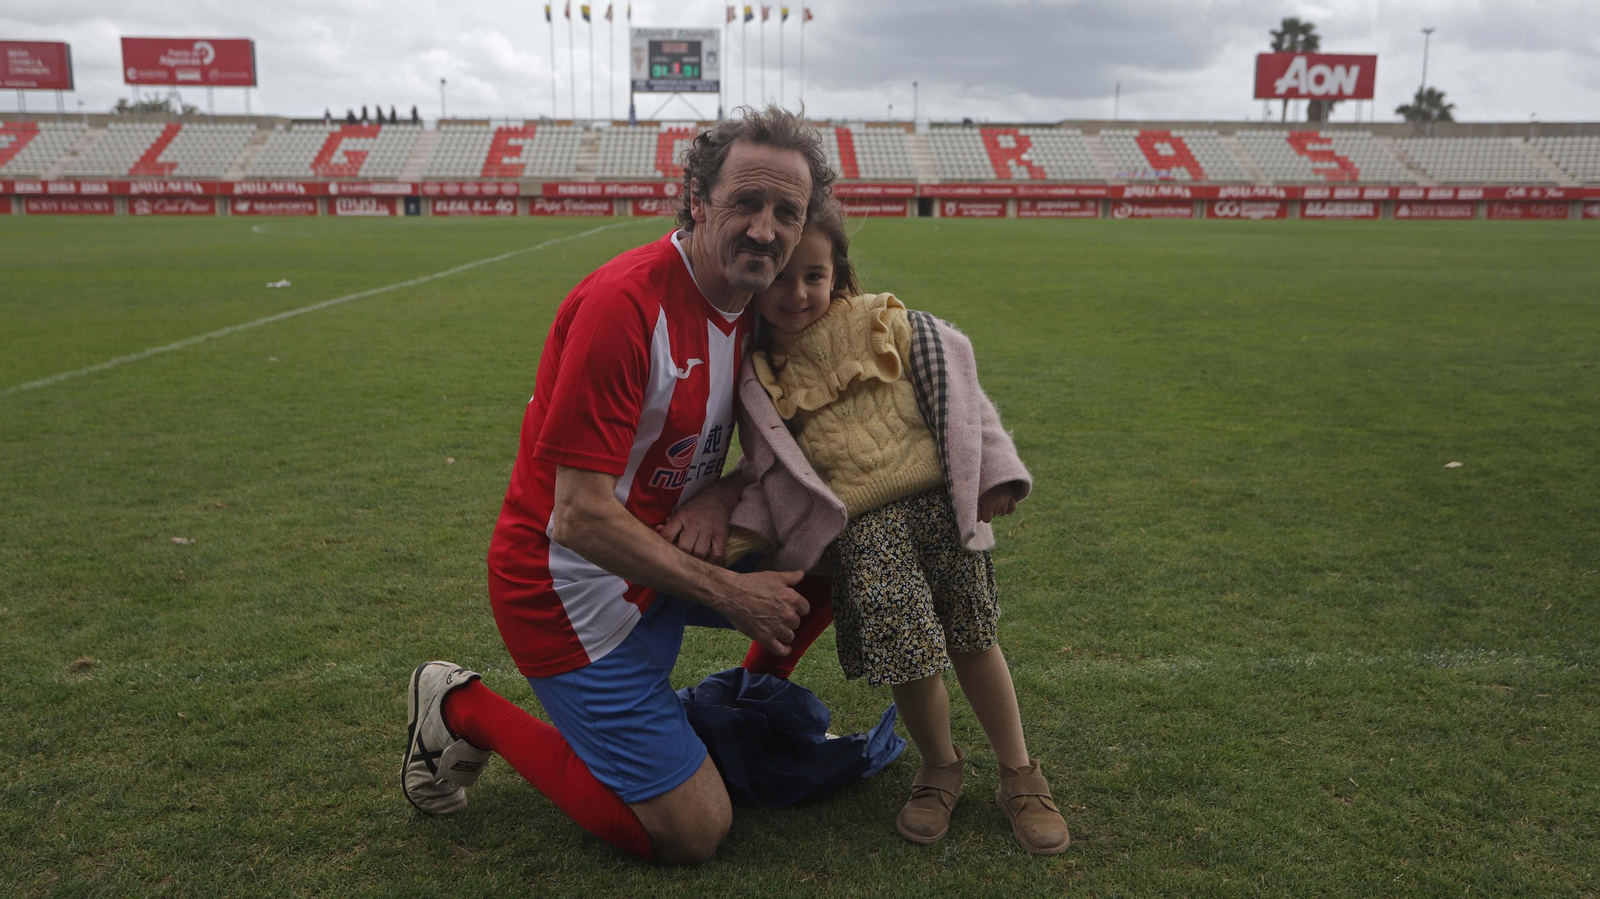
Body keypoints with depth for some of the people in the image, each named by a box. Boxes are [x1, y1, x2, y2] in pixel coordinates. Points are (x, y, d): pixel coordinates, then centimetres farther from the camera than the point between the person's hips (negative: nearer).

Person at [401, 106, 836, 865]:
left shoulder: (752, 304, 0)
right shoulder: (625, 304, -27)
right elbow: (582, 517, -27)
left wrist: (730, 491, -12)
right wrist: (728, 592, -20)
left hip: (661, 554, 8)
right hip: (572, 583, -8)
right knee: (694, 833, -4)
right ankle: (466, 711, 8)